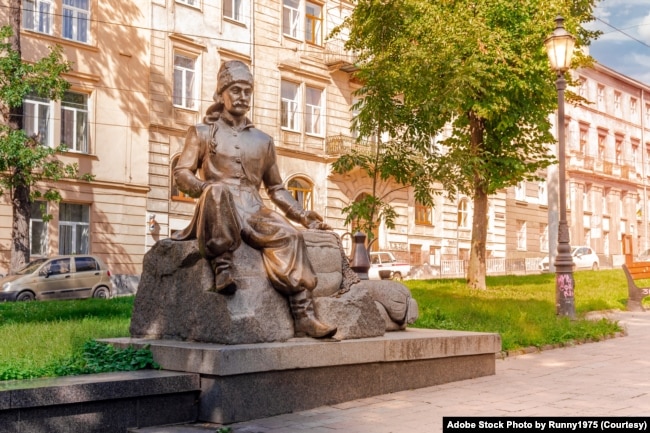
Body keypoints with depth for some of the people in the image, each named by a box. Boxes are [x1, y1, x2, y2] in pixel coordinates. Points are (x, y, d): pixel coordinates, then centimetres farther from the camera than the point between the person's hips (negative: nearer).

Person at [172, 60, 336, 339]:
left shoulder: (263, 141, 23)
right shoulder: (203, 132, 15)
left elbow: (276, 188, 25)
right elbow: (182, 173, 4)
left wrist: (303, 216, 11)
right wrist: (205, 187, -18)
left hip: (253, 212, 3)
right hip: (218, 211, -3)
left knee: (289, 236, -26)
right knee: (219, 190, -38)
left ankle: (303, 316, -30)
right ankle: (222, 267, -37)